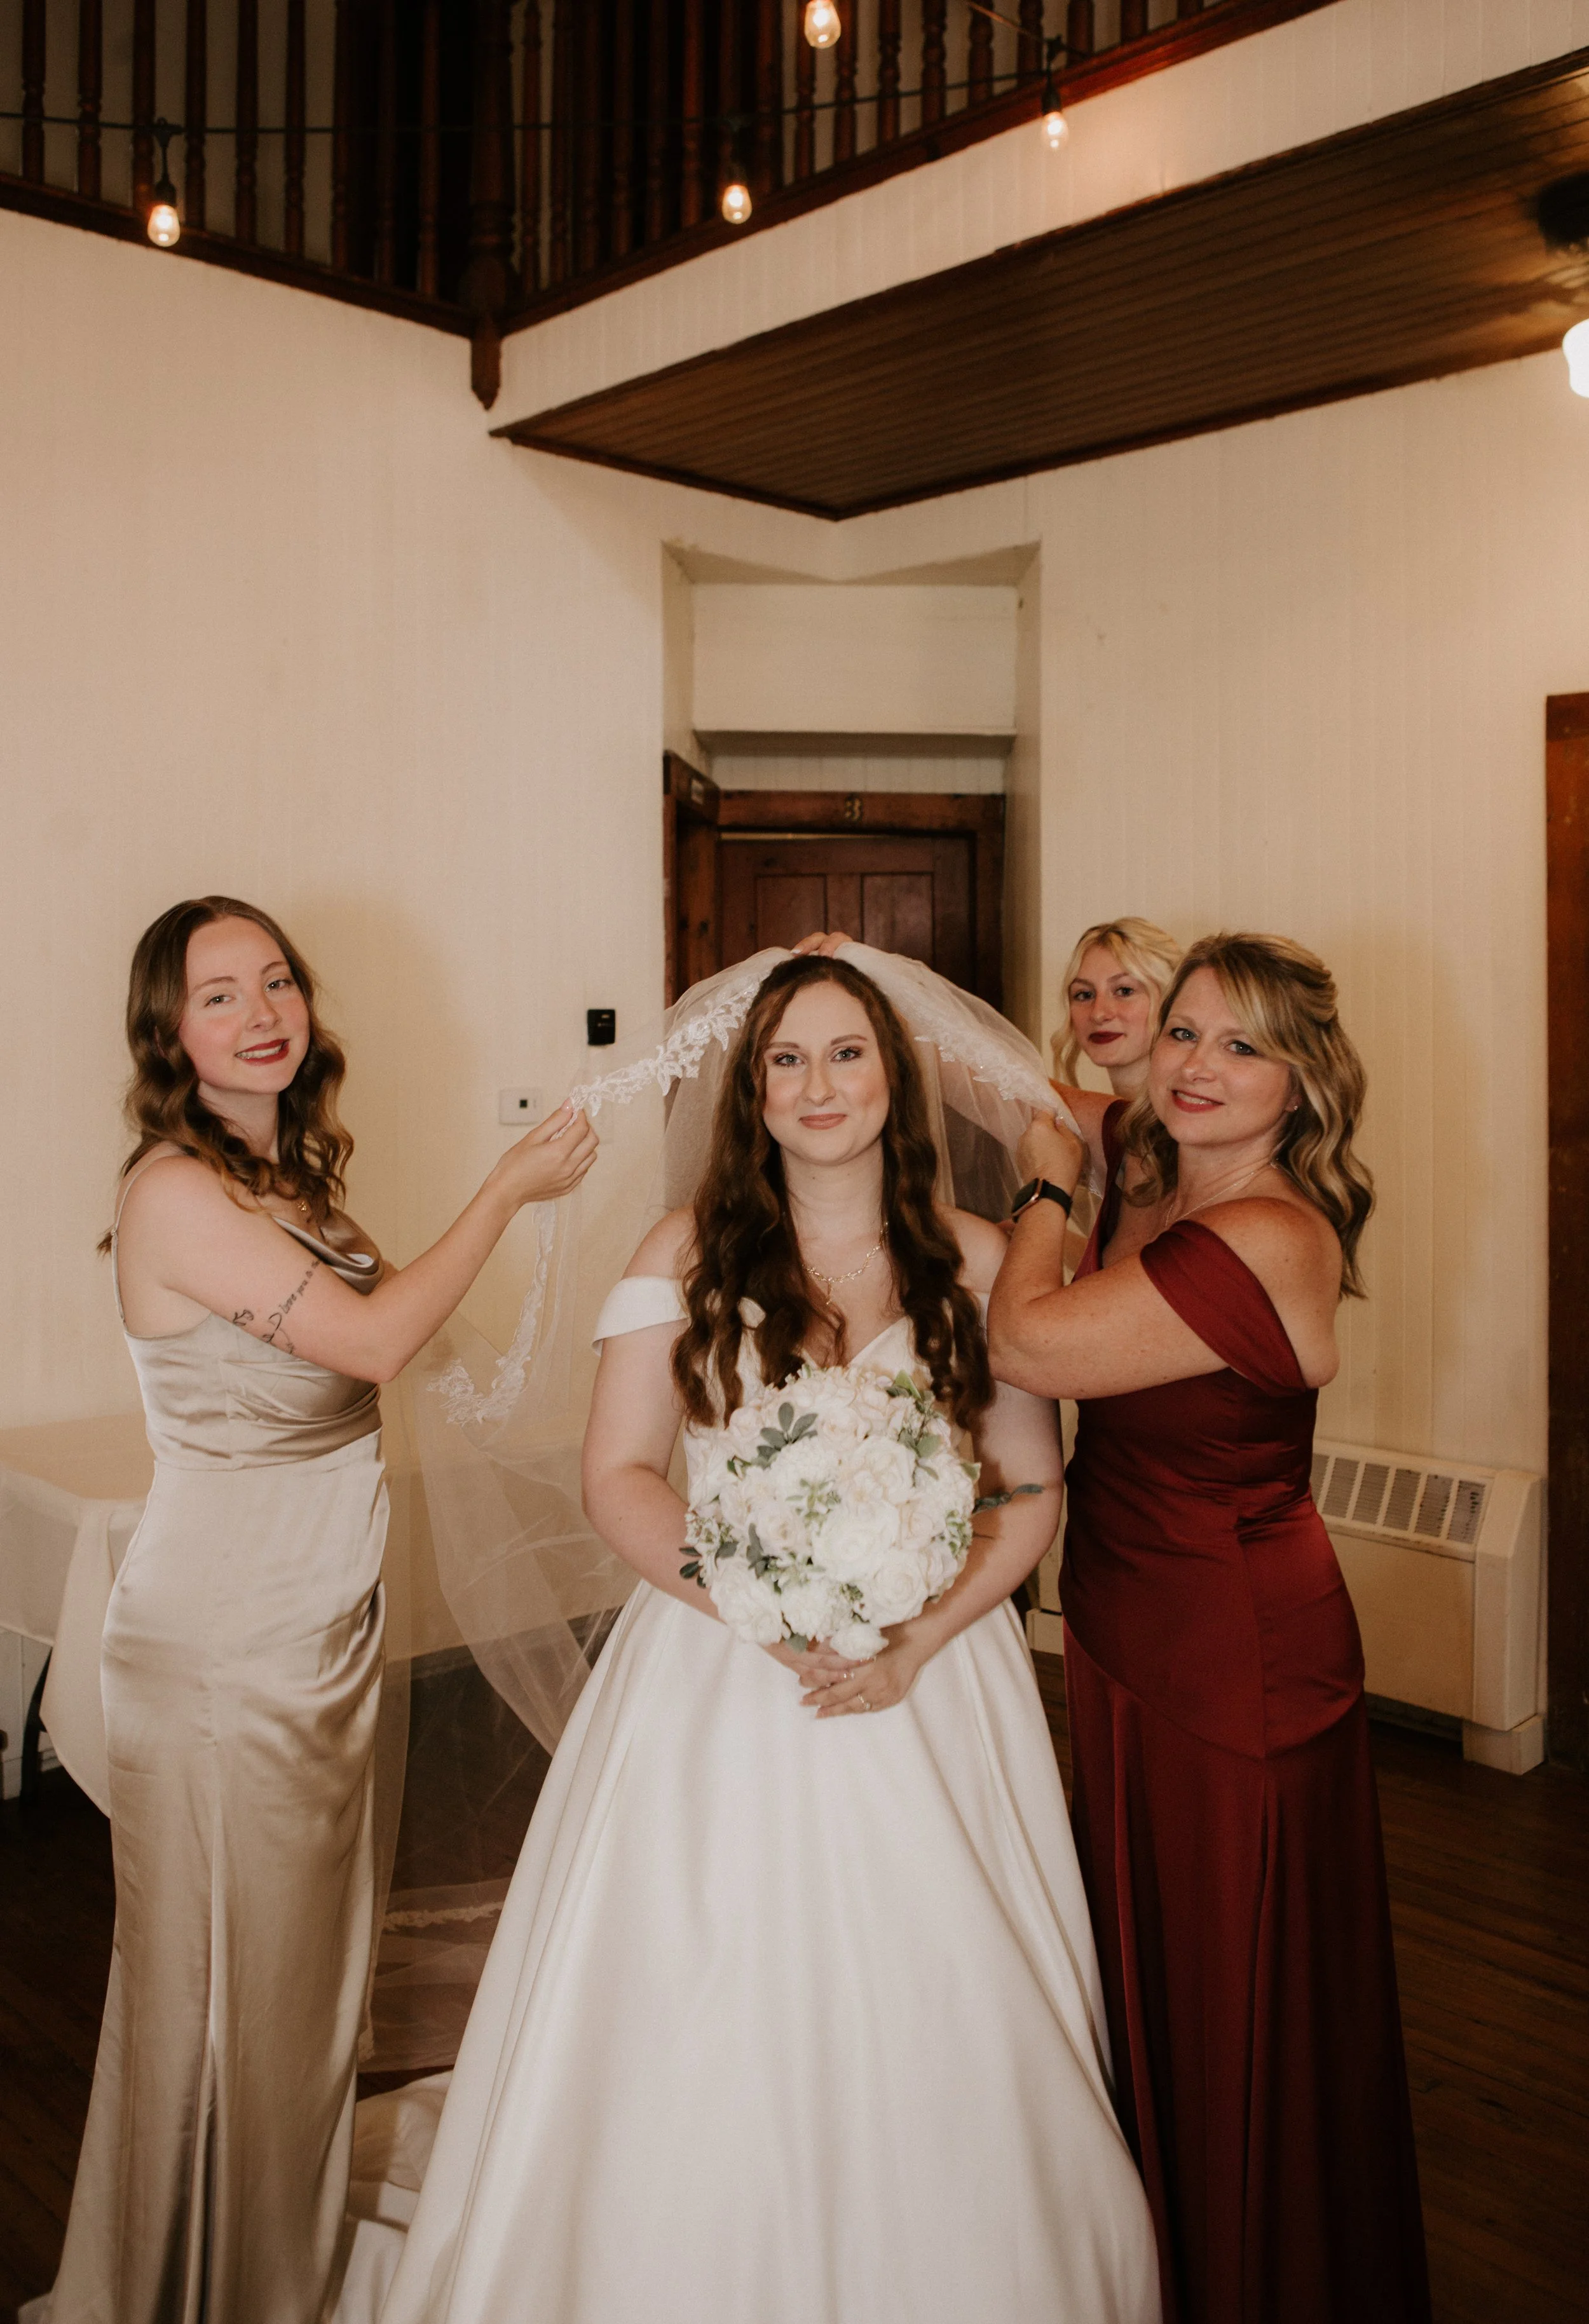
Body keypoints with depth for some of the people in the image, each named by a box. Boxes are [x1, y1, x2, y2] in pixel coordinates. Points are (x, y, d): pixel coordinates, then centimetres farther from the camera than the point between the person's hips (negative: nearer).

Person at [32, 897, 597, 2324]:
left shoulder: (289, 1171, 8)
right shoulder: (176, 1191, -19)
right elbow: (376, 1341, -21)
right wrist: (509, 1190, -14)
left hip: (331, 1619, 8)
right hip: (221, 1642, -8)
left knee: (309, 1953, 20)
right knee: (223, 1972, 8)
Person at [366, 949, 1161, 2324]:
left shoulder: (977, 1260, 1)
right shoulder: (690, 1250, 1)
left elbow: (1032, 1494, 2)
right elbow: (618, 1474, -2)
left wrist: (915, 1643, -11)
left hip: (928, 1683, 1)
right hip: (718, 1679, 0)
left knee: (935, 2030, 7)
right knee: (703, 2045, 7)